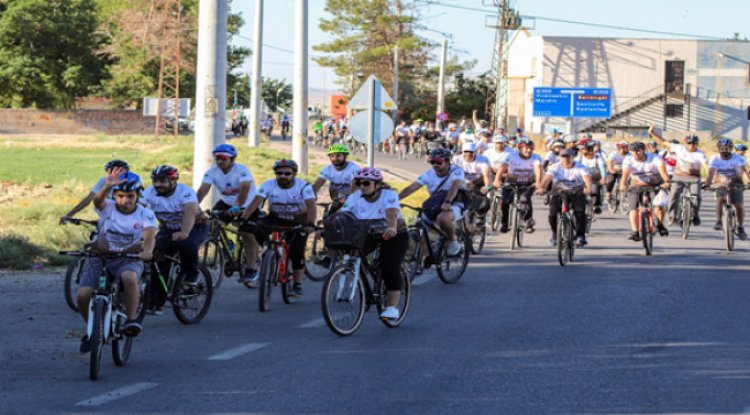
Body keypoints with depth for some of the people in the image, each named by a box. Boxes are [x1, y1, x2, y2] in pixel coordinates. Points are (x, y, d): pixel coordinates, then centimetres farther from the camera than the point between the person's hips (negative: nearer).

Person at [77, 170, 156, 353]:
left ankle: (131, 319, -21)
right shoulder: (107, 208, -4)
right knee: (83, 295, -17)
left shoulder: (145, 214, -5)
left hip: (129, 260, -2)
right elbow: (98, 200, -28)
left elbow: (150, 235, -23)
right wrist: (107, 186, -51)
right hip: (101, 257, 2)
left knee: (129, 277, -39)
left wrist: (147, 250, -47)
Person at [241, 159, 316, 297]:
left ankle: (297, 285, -2)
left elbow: (311, 206, -31)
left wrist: (310, 224, -49)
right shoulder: (268, 185, -14)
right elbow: (255, 202, -24)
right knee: (258, 229, -28)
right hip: (276, 219, 2)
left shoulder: (303, 186, -19)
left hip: (298, 222, -2)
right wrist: (243, 219, -38)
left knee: (296, 252, -15)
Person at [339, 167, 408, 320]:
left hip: (394, 235, -4)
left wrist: (391, 229, -61)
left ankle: (393, 307, -13)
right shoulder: (355, 197, -10)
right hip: (367, 235, 4)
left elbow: (392, 214, -40)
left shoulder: (389, 195, -22)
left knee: (390, 269, -19)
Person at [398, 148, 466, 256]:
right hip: (435, 207, 5)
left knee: (443, 218, -38)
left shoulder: (456, 171, -15)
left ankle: (453, 243, -14)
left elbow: (455, 185, -36)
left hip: (455, 206, -5)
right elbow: (411, 188, -15)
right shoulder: (429, 174, -4)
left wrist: (447, 202, -54)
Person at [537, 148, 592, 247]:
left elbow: (587, 177, -27)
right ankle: (555, 234, 12)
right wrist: (541, 188, -42)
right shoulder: (555, 167, -5)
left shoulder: (580, 167, -9)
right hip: (558, 193, 1)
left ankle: (580, 236, -16)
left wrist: (588, 188, -49)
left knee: (580, 212, -26)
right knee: (552, 214, -16)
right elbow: (547, 177, -21)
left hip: (577, 193, -1)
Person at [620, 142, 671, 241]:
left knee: (659, 206, -19)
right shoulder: (629, 161, -12)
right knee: (633, 208, -15)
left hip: (656, 185, -2)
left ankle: (660, 225, 8)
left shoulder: (655, 158, -17)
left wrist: (666, 181, -54)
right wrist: (623, 185, -50)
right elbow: (625, 173, -30)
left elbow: (662, 169, -34)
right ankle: (635, 233, -14)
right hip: (637, 186, 2)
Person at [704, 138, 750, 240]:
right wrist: (707, 184, -40)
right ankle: (718, 222, -18)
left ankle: (740, 228, 10)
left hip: (735, 184, 0)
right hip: (720, 184, 0)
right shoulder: (715, 159, -12)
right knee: (720, 199, -29)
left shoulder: (738, 159, -15)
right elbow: (711, 173, -22)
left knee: (739, 205, -9)